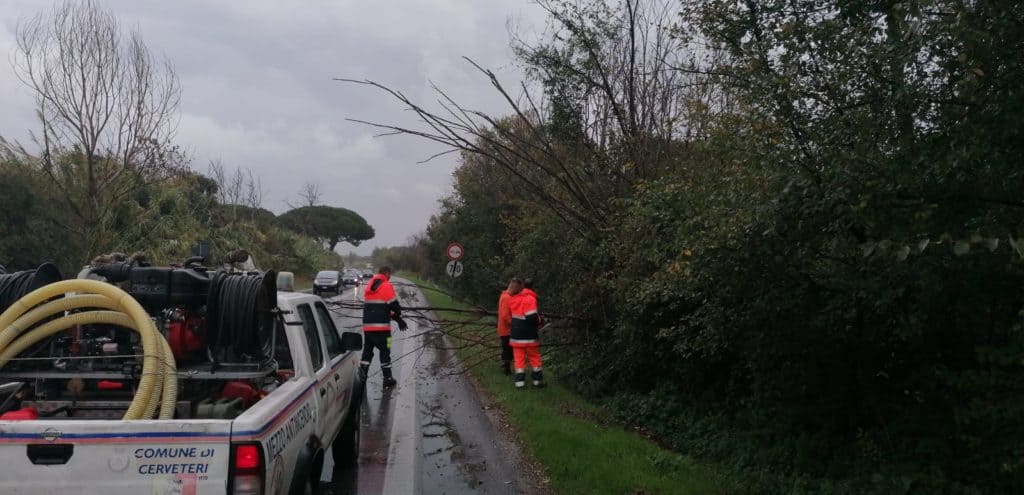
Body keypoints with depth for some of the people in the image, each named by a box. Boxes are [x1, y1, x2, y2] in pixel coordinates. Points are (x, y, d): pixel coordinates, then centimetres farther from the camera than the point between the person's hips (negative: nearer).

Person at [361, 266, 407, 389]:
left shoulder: (369, 286, 17)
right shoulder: (386, 286, -8)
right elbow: (394, 306, -10)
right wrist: (399, 319, 14)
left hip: (367, 326, 6)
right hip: (381, 326, -6)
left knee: (367, 351, 14)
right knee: (385, 351, 3)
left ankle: (361, 376, 10)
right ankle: (388, 379, 6)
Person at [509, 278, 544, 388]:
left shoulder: (514, 299, 5)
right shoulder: (530, 299, -16)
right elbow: (532, 317, -23)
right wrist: (538, 321, -3)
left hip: (516, 334, 5)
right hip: (529, 335, -5)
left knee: (519, 358, 7)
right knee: (534, 357, 9)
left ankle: (520, 381, 5)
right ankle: (538, 380, 14)